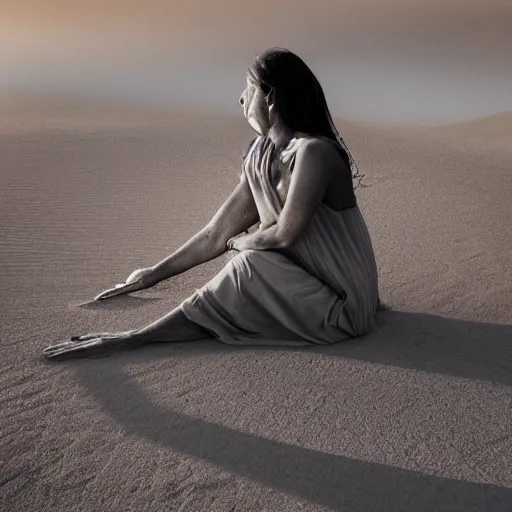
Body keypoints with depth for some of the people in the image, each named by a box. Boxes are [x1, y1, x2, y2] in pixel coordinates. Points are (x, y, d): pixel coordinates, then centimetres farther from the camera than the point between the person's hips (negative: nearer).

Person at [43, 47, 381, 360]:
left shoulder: (313, 152, -23)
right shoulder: (261, 155, 2)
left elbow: (285, 233, -24)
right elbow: (217, 232, 2)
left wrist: (241, 241, -4)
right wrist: (154, 274, 3)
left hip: (343, 306, -9)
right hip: (309, 283, 9)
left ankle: (141, 336, -16)